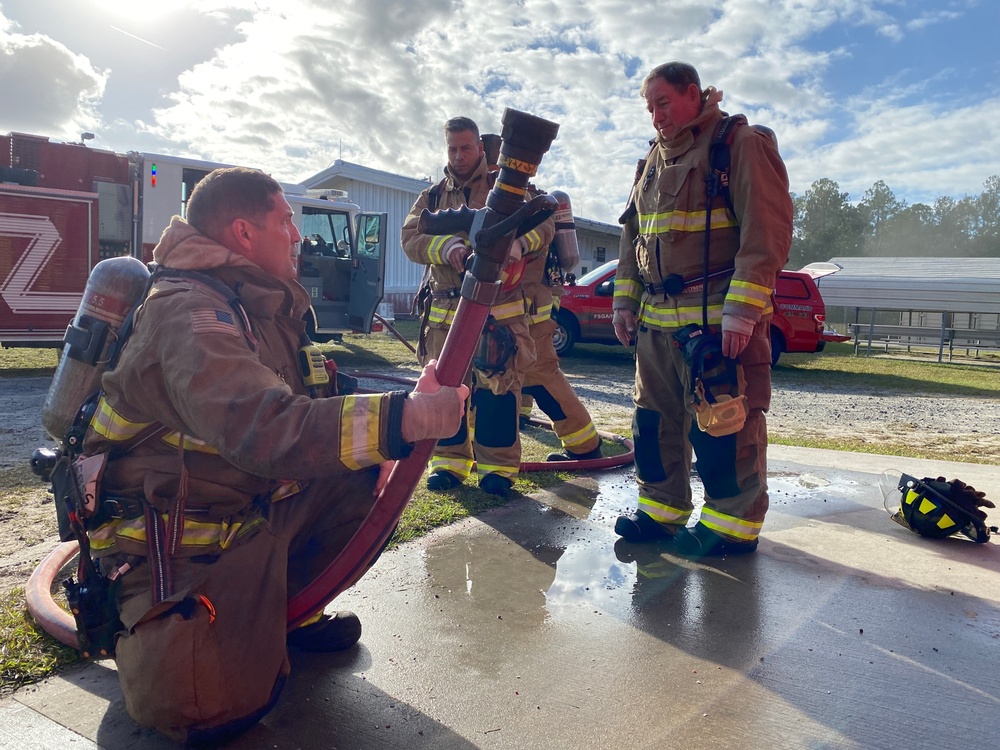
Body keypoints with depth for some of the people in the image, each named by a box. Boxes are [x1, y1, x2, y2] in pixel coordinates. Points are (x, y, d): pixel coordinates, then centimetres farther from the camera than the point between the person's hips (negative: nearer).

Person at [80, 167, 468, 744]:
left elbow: (306, 408, 7)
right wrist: (403, 420, -47)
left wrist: (408, 409, -9)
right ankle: (143, 624, 9)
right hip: (173, 538, -8)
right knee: (218, 707, -21)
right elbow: (265, 428, -41)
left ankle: (286, 610, 7)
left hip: (255, 506, 9)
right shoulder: (190, 313, -26)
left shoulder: (265, 303, 5)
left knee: (368, 472, -4)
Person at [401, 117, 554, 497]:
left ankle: (497, 466, 7)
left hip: (500, 310, -3)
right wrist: (446, 247, -21)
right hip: (445, 311, 3)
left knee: (497, 387, -5)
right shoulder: (432, 196, 16)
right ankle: (449, 461, 19)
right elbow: (410, 238, 0)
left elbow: (544, 223, -6)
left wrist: (518, 242, -29)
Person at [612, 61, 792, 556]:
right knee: (655, 417, 11)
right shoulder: (653, 162, 20)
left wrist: (742, 310, -21)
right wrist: (625, 302, 15)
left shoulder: (742, 145, -5)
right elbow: (632, 234, 24)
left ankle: (734, 524, 8)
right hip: (657, 318, 8)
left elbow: (767, 230, -14)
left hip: (719, 316, -8)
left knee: (722, 421, -5)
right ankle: (661, 510, 25)